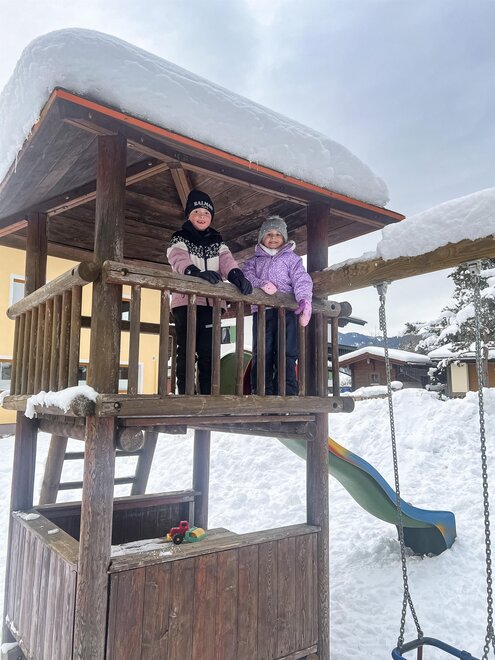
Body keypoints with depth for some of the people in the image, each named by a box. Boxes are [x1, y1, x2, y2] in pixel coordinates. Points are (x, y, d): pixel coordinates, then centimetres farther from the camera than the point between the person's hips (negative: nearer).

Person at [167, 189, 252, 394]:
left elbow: (227, 261, 0)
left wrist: (236, 275, -25)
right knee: (186, 352, -5)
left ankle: (208, 394, 4)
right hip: (186, 302, -3)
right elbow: (179, 260, -14)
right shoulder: (179, 239, 8)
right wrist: (197, 272, -36)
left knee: (208, 352, 1)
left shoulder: (217, 243, 19)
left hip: (211, 303, 3)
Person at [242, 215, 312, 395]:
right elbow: (247, 275, 6)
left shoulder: (291, 258, 18)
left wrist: (304, 299, -14)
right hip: (262, 309, 2)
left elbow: (301, 280, 4)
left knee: (286, 353, -6)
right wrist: (260, 283, -16)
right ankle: (261, 391, -1)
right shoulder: (255, 260, 24)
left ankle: (287, 392, -4)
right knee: (261, 352, -3)